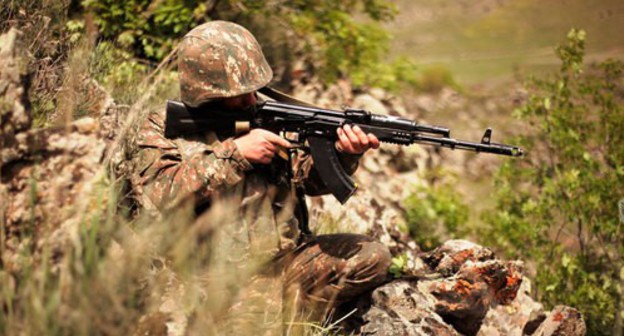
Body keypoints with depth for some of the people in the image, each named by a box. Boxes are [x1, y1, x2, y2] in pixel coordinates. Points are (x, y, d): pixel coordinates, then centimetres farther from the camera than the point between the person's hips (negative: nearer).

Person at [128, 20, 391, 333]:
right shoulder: (161, 128, -1)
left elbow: (308, 177, 12)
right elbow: (158, 196, -17)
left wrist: (343, 154, -11)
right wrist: (235, 152, -18)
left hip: (284, 259, 6)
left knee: (372, 257, -5)